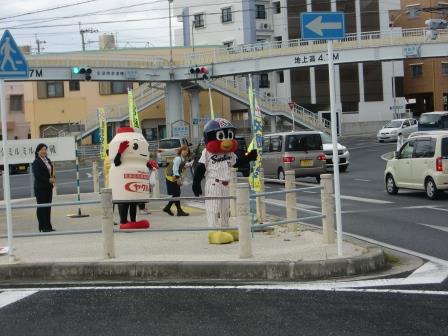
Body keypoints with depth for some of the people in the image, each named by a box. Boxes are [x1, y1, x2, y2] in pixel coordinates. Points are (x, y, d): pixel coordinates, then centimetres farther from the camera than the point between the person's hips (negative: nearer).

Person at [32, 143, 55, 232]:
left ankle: (48, 226, 15)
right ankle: (43, 227, 2)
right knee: (41, 207, -2)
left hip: (48, 187, 8)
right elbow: (37, 176, -17)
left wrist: (53, 178, 1)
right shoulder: (36, 162, -11)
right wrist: (49, 180, -17)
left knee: (48, 207, 10)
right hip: (40, 188, -8)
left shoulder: (47, 160, 13)